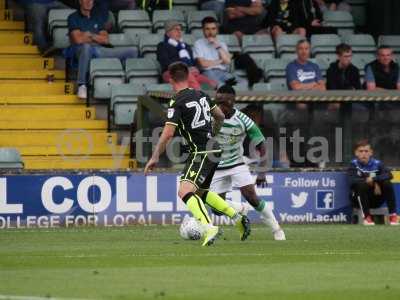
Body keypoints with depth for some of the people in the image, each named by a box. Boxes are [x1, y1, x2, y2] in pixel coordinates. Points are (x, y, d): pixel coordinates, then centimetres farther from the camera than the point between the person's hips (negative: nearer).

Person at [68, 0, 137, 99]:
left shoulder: (97, 17, 22)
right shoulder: (73, 18, 7)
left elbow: (105, 40, 13)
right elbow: (79, 39, -7)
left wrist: (91, 35, -2)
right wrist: (97, 38, 5)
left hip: (99, 50, 5)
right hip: (81, 51, -5)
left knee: (132, 52, -8)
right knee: (86, 47, -44)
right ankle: (81, 85, -37)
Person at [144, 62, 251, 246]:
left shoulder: (177, 103, -12)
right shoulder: (201, 95, 11)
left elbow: (167, 134, -16)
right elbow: (220, 116, 23)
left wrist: (155, 158, -8)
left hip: (201, 153, -8)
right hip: (213, 148, 8)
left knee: (185, 192, -21)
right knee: (200, 191, 26)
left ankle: (209, 227, -40)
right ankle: (238, 219, 23)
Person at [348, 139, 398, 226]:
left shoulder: (377, 164, -1)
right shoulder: (354, 164, -5)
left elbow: (389, 175, -16)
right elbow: (352, 181, -23)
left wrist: (374, 179, -29)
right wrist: (372, 183, -23)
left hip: (376, 201, 2)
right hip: (359, 200, -2)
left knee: (387, 184, -21)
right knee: (361, 185, -31)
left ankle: (393, 215, -21)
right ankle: (367, 217, -27)